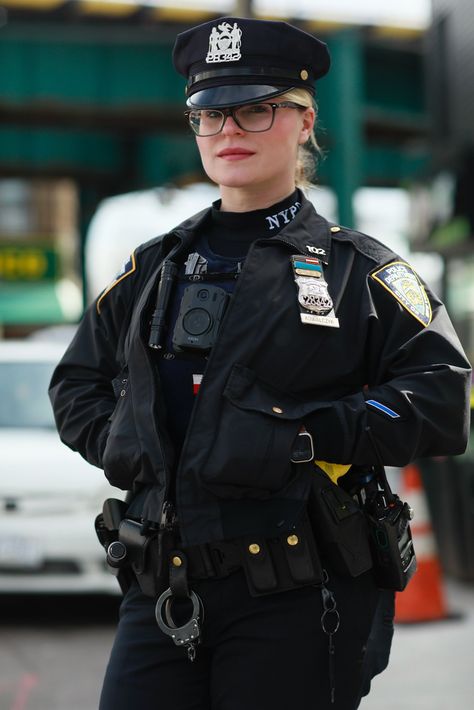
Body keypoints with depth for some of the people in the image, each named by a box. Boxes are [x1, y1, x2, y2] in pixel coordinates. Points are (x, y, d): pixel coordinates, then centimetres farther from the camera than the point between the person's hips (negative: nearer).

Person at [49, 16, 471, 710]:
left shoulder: (357, 269, 4)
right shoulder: (153, 270, 17)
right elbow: (76, 386, 22)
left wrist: (309, 437, -15)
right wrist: (124, 445, 1)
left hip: (296, 604, -3)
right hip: (162, 597, 4)